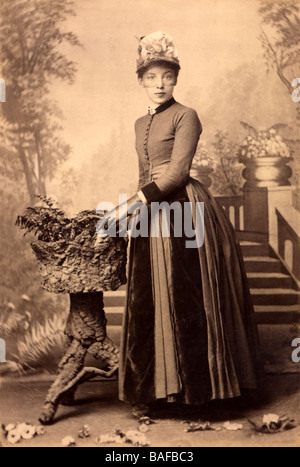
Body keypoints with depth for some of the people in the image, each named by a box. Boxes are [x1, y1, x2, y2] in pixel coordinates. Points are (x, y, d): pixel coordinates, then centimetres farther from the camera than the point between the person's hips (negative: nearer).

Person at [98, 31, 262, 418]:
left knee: (186, 300, -3)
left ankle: (195, 384, 11)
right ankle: (151, 387, 17)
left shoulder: (185, 116, -4)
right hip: (151, 218, 7)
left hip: (184, 213, -7)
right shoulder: (141, 124, 18)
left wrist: (131, 205, -19)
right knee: (146, 303, 6)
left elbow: (177, 172, -14)